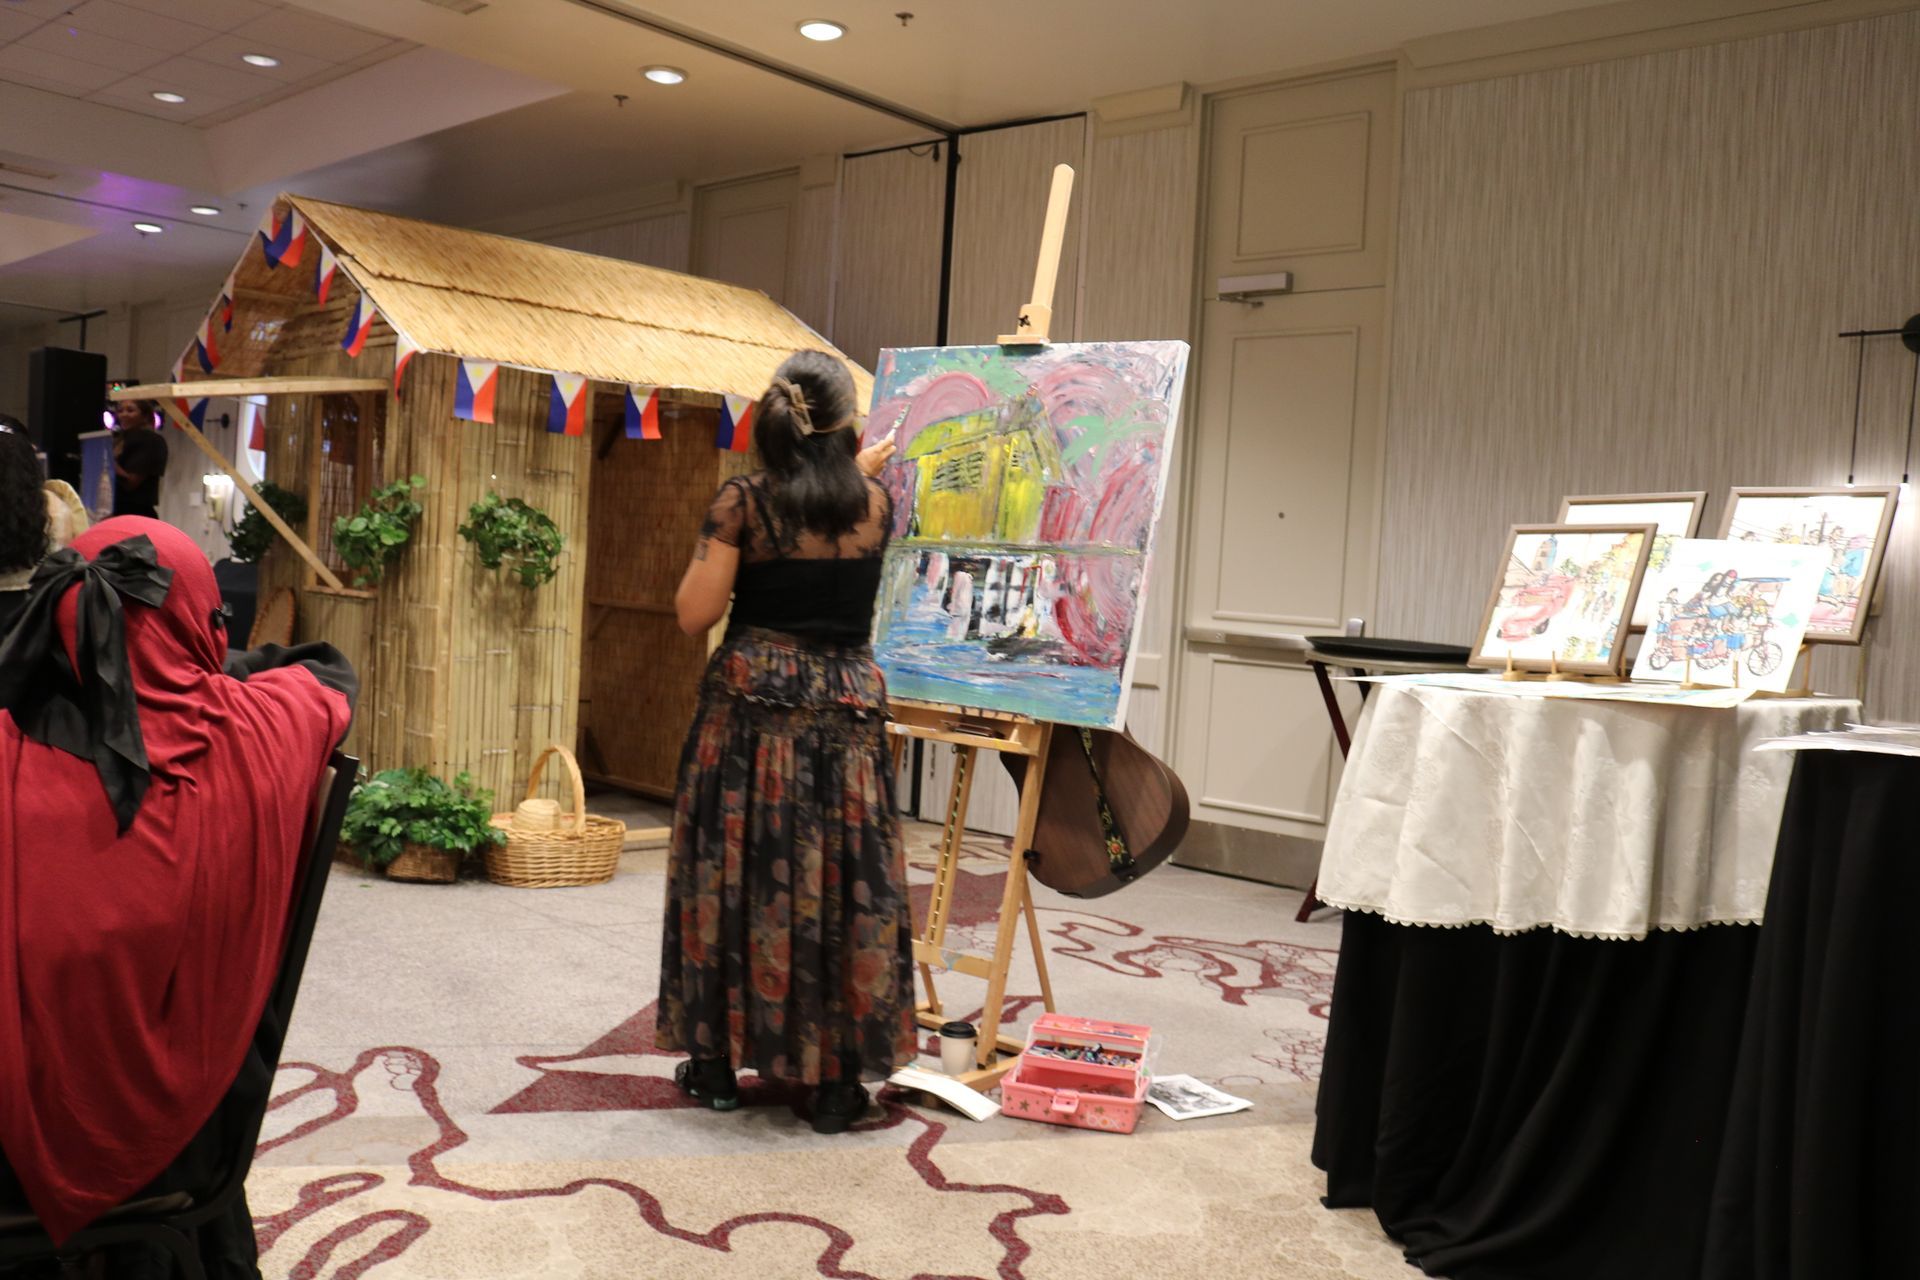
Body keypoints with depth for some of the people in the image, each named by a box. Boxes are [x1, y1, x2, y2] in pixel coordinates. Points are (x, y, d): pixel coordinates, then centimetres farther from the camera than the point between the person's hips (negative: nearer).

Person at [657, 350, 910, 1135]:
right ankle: (835, 1082, 13)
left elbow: (694, 615, -8)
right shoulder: (875, 505, 1)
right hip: (846, 714, 1)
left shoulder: (742, 503, -7)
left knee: (737, 877, 9)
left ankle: (718, 1065, 20)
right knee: (841, 886, 6)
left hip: (750, 706, -1)